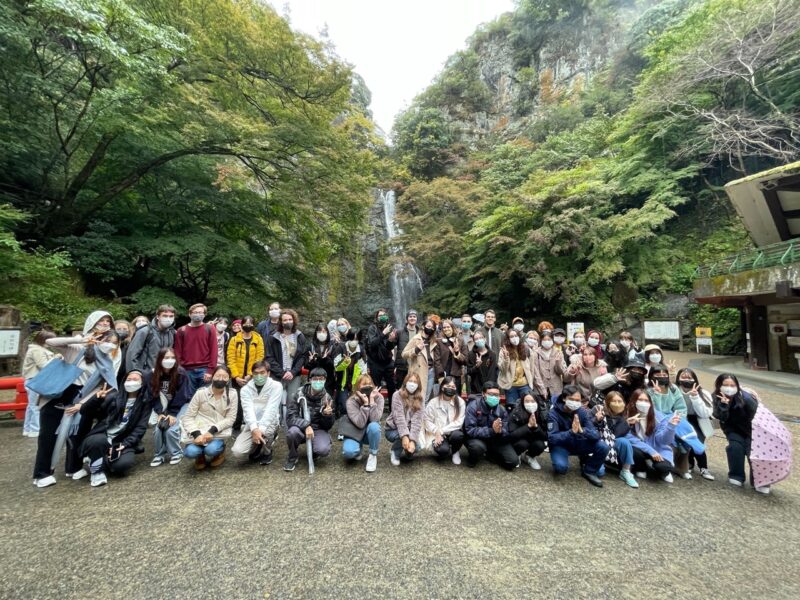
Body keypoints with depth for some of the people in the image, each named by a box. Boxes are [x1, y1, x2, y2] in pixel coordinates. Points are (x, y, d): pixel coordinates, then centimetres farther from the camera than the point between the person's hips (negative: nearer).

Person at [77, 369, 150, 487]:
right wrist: (97, 398, -20)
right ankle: (96, 470, -7)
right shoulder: (113, 396, 4)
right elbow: (84, 411, 0)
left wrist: (125, 444, -15)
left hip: (123, 441, 0)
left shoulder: (145, 403, 5)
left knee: (123, 463, -30)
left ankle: (105, 461, 7)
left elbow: (140, 428, 0)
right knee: (98, 441, -36)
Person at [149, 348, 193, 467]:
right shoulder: (154, 375, -8)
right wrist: (160, 413, -16)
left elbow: (181, 396, -19)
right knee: (157, 430, -15)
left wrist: (172, 414, -21)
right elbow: (154, 397, -5)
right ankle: (160, 454, 8)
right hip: (165, 407, 4)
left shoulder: (181, 373, -21)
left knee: (171, 429, -20)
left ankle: (177, 453, 4)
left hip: (182, 405, -4)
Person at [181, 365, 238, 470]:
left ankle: (220, 449, 10)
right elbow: (188, 417, -6)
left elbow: (230, 418, -8)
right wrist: (196, 434, -21)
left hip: (218, 431, -1)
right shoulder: (201, 392, -8)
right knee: (190, 452, -25)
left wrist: (212, 430, -22)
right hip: (199, 430, 1)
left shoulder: (232, 394, -8)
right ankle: (200, 456, 14)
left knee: (211, 450, -29)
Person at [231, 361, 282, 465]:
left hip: (269, 422, -2)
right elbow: (248, 410, -16)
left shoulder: (276, 386, -11)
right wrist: (254, 429, -33)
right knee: (237, 451, -18)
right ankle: (256, 449, 18)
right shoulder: (245, 389, -3)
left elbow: (271, 409, -20)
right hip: (252, 425, 2)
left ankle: (267, 452, -1)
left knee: (266, 431, -36)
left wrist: (261, 429, -32)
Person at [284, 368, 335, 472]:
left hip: (318, 430, 0)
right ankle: (293, 457, -3)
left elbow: (328, 426, -3)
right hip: (301, 428, 0)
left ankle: (313, 452, 10)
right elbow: (290, 417, -14)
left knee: (323, 450, -29)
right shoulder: (299, 393, -10)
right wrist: (306, 426, -29)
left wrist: (327, 415, -25)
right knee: (292, 431, -35)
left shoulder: (327, 398, -6)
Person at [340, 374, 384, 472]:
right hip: (354, 432, -1)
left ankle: (373, 455, -8)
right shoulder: (351, 401, -21)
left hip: (371, 432, 1)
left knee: (373, 426, -35)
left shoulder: (378, 398, -17)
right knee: (348, 452, -31)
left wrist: (371, 400, -34)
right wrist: (365, 403, -36)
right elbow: (360, 423, -31)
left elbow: (375, 419, -30)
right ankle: (358, 451, 9)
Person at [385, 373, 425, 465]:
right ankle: (395, 453, 0)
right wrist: (404, 436, -36)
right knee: (403, 438, -33)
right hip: (393, 429, -3)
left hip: (409, 430, 3)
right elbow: (399, 418, -23)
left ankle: (405, 453, 14)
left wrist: (412, 439, -29)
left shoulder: (420, 399, -6)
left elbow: (417, 420, -17)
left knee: (415, 446, -22)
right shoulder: (397, 395, -15)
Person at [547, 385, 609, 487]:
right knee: (561, 467, -33)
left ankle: (588, 471, 5)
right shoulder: (554, 413, -22)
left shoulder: (583, 412, -11)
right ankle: (559, 464, 6)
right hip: (560, 445, -4)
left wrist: (582, 430, -39)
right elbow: (552, 438, -29)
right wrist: (571, 432, -42)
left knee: (603, 447, -19)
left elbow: (596, 434, -18)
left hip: (578, 443, 4)